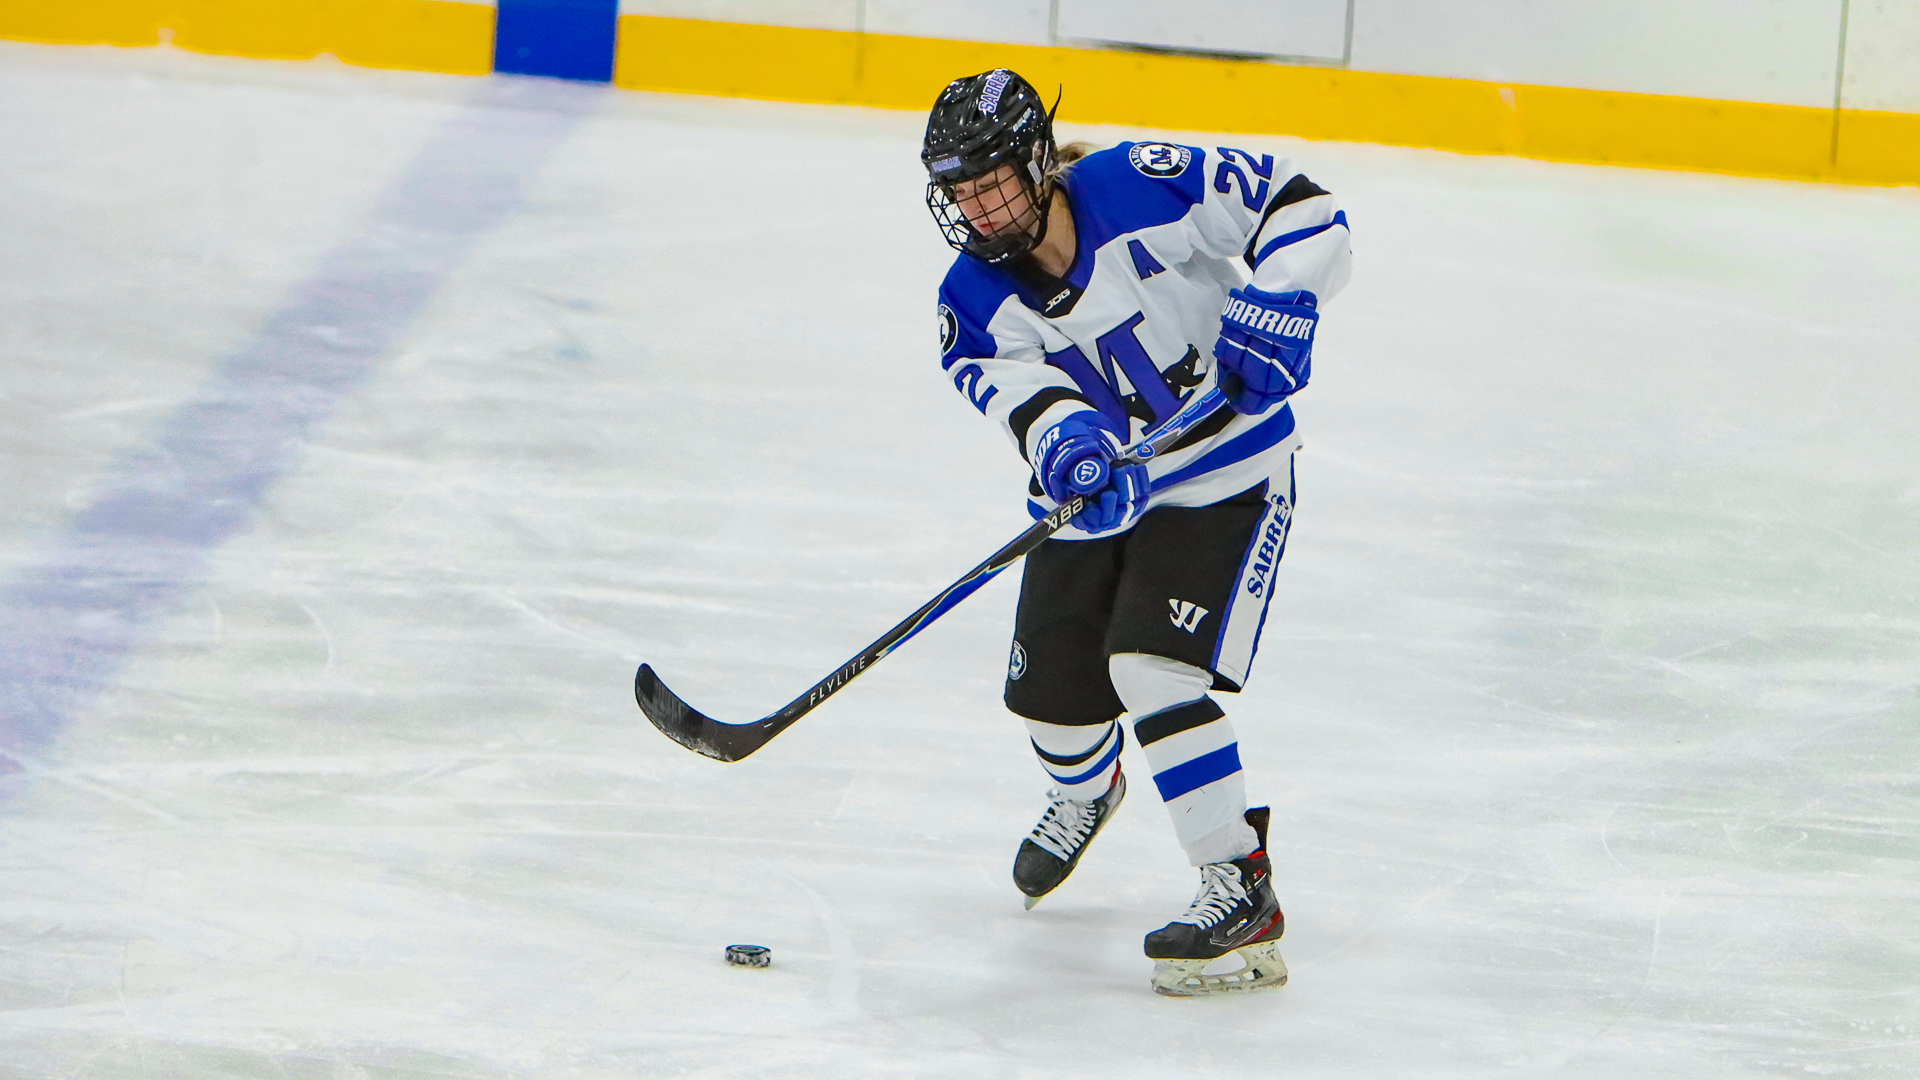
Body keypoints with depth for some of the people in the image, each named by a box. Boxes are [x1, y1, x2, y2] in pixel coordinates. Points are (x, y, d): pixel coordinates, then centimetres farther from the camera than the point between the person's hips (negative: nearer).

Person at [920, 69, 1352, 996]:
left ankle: (1242, 887, -14)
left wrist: (1275, 305, -33)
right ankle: (1084, 793, 48)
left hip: (1225, 477, -6)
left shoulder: (1140, 189, -20)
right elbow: (1026, 393, -24)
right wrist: (1070, 445, -46)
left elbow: (1298, 207, -16)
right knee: (1051, 689, 9)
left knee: (1152, 669, -21)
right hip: (1097, 494, 6)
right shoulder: (975, 302, -7)